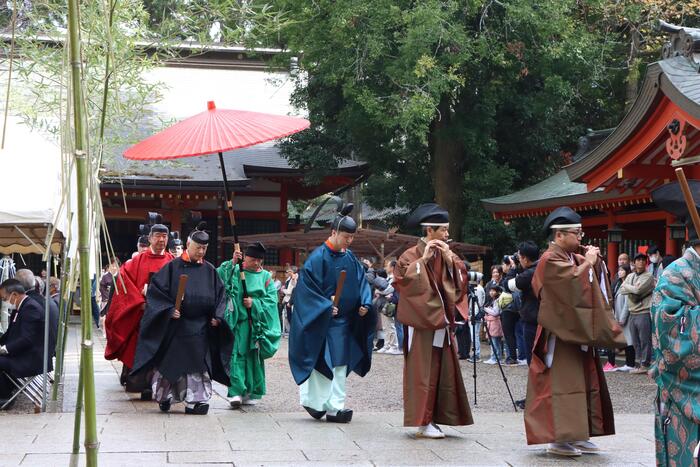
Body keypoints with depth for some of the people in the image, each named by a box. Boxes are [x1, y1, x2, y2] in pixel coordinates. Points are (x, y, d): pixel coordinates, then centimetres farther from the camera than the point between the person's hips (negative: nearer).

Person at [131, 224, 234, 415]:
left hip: (200, 328, 2)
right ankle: (165, 398, 23)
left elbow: (220, 294, 11)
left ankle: (196, 400, 5)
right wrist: (169, 309, -16)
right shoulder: (173, 267, -4)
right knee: (169, 362, 6)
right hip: (174, 326, -2)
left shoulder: (210, 271, 6)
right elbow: (156, 290, -6)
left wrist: (217, 316, -2)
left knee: (197, 364, 1)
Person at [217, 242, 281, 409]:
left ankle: (251, 393, 16)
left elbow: (271, 300, 4)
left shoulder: (266, 277, 11)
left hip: (257, 323, 2)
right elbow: (219, 276, -10)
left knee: (254, 357, 6)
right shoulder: (235, 271, 7)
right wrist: (232, 263, -19)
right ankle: (236, 392, -14)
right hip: (238, 321, -2)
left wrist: (255, 303, -11)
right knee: (237, 355, -11)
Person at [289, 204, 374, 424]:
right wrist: (325, 307, -21)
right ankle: (314, 402, 8)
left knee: (340, 365, 7)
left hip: (345, 322, 7)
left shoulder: (350, 258, 9)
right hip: (322, 321, -7)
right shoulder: (318, 257, -12)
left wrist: (365, 303, -4)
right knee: (324, 363, -6)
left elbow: (362, 282, 13)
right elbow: (307, 287, -14)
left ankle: (335, 407, 12)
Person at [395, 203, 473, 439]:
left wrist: (449, 260, -6)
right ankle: (423, 422, -1)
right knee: (423, 372, -5)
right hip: (421, 322, -7)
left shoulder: (446, 255, 13)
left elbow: (459, 283, 6)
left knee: (442, 372, 6)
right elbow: (404, 279, -19)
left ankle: (431, 419, 13)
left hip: (442, 322, 7)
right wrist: (424, 259, -18)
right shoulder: (412, 255, -6)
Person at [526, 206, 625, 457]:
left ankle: (576, 435, 16)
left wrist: (594, 260, 2)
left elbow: (592, 277, 18)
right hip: (560, 334, -9)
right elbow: (572, 280, -27)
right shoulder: (551, 260, -13)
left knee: (583, 384, 11)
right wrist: (587, 262, -14)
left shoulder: (573, 258, 14)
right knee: (561, 384, -9)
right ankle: (558, 439, -7)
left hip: (578, 332, 10)